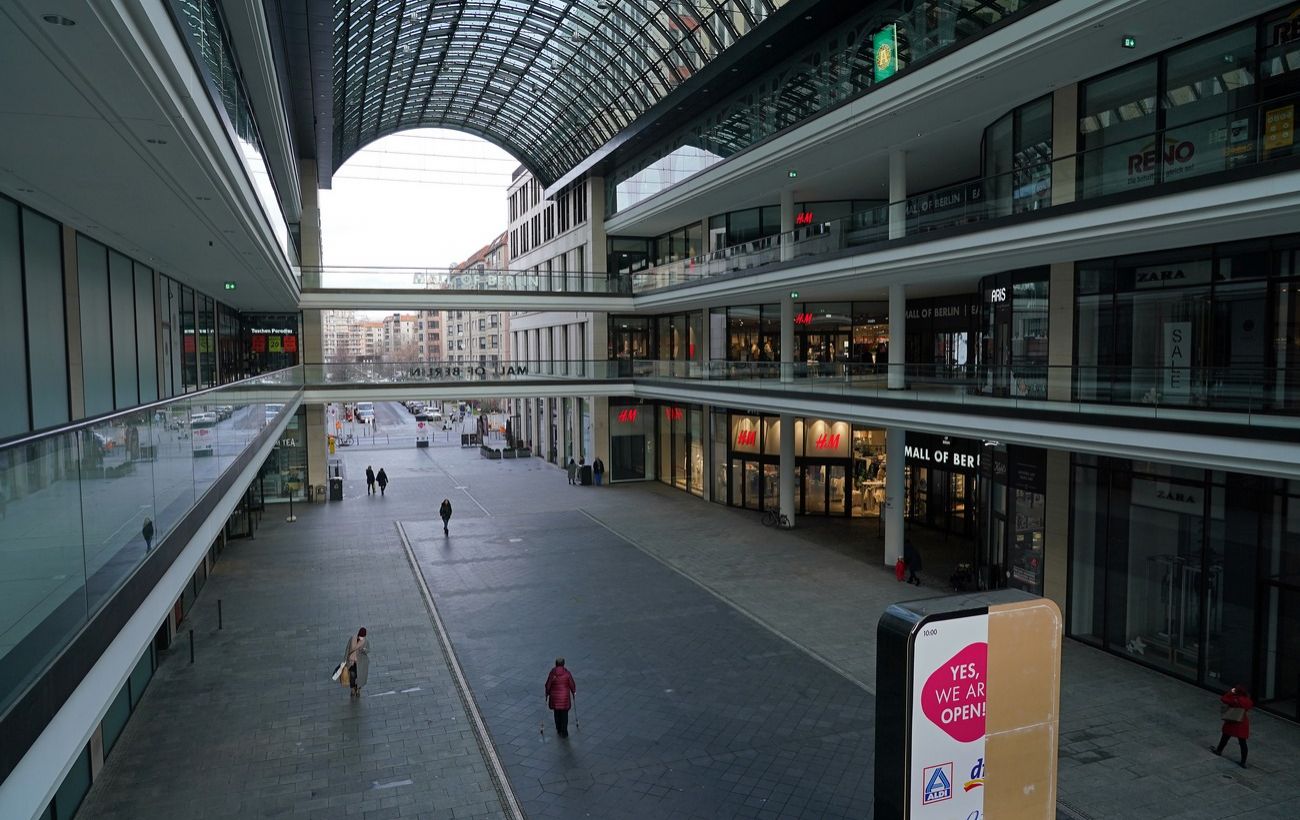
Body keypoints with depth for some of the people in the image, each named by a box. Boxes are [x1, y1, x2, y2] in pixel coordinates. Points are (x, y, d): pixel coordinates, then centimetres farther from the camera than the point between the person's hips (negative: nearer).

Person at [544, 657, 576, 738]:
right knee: (564, 714, 10)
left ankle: (559, 730, 30)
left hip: (555, 696, 1)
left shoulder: (552, 673, -11)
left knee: (557, 713, 19)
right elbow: (572, 684, -5)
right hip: (565, 696, -1)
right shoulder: (567, 673, -13)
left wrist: (547, 694, 13)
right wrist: (573, 692, 14)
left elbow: (548, 685, -4)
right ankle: (564, 732, 11)